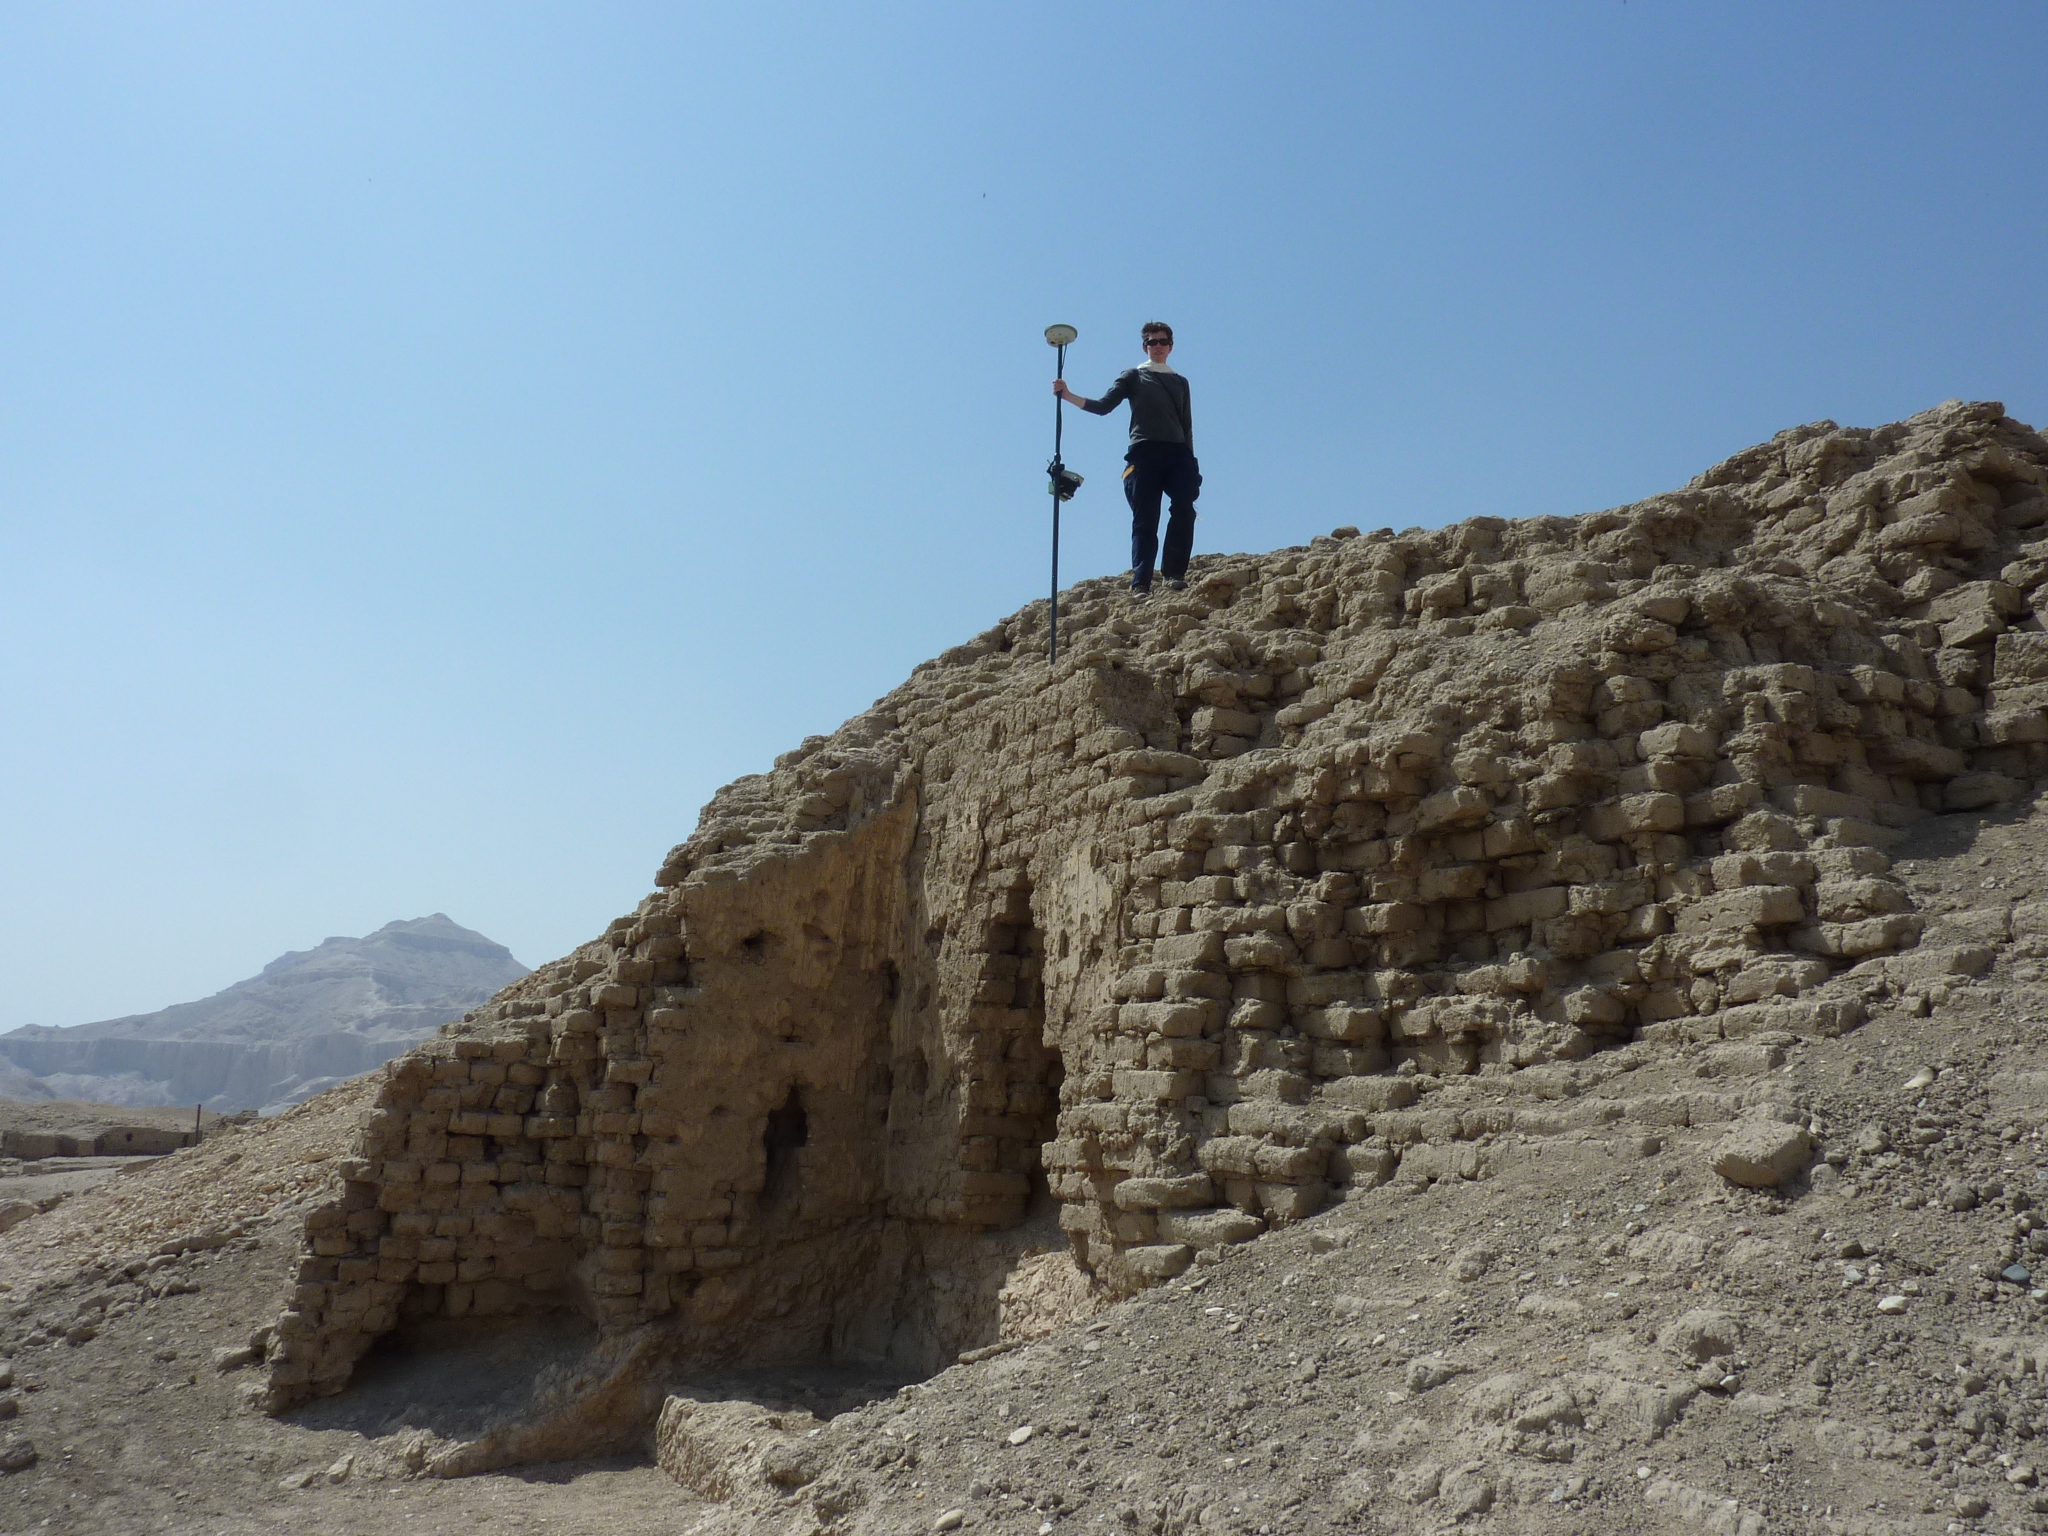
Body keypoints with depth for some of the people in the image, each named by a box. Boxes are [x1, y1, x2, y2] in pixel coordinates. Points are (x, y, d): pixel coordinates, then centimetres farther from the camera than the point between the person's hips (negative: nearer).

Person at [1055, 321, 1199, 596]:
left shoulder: (1180, 382, 25)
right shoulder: (1133, 376, 15)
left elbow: (1187, 425, 22)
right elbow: (1103, 406, 5)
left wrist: (1189, 461, 12)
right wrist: (1068, 396, -8)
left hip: (1177, 453, 3)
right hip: (1144, 452, -3)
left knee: (1184, 511, -17)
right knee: (1145, 520, -8)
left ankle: (1174, 572, -10)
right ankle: (1140, 582, -12)